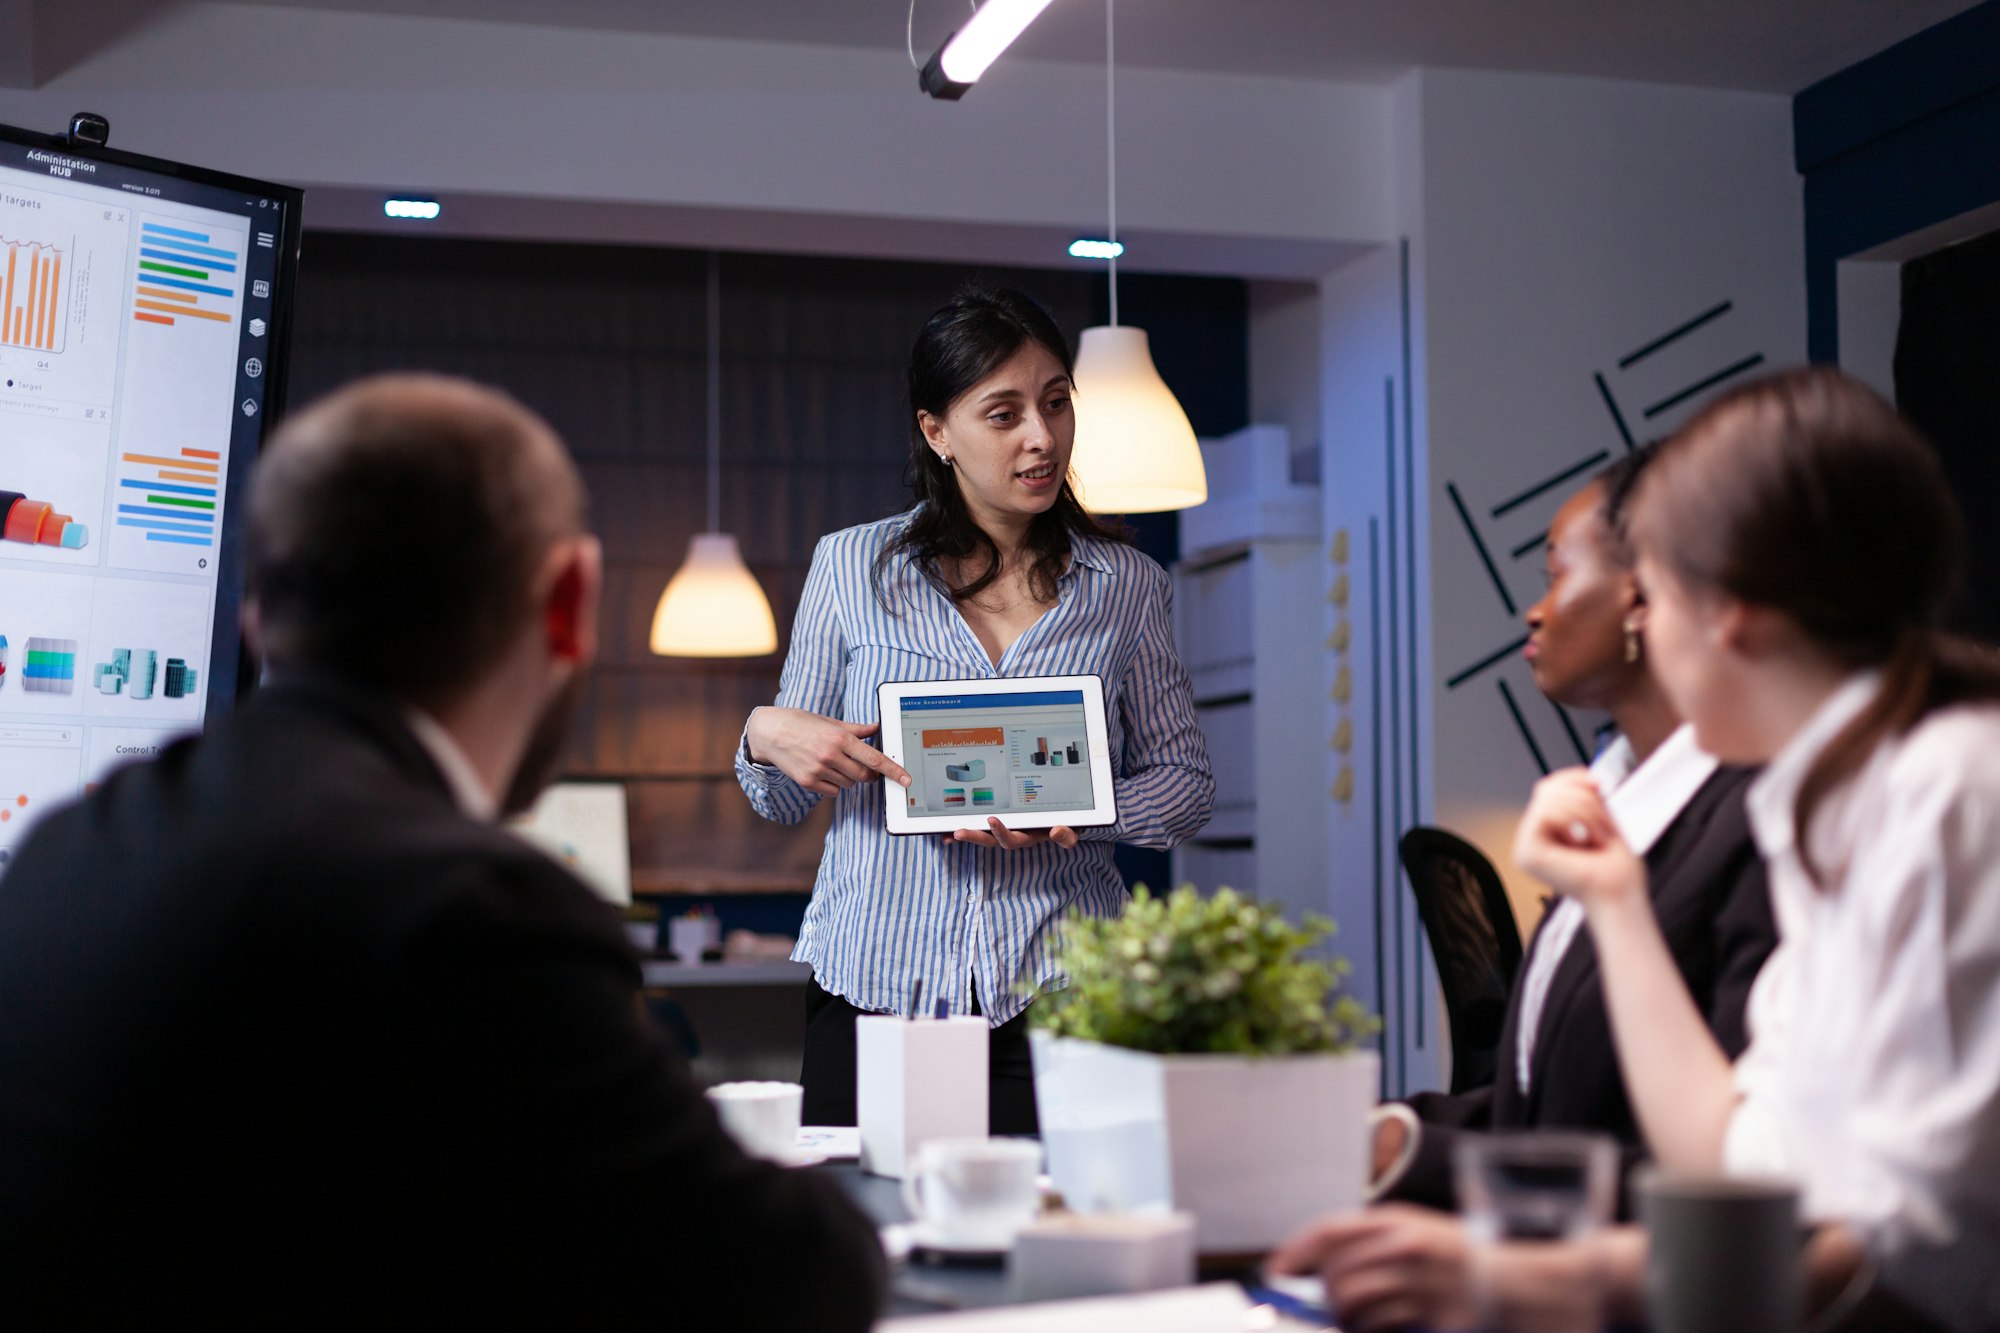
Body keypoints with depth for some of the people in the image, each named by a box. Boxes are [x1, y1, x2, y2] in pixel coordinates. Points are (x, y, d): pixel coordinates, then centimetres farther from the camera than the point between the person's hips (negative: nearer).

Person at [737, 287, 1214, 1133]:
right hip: (874, 991, 0)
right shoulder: (851, 567, 5)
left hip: (1060, 995, 0)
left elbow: (1186, 783, 9)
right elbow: (783, 801, 11)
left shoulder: (1129, 588, 6)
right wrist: (766, 736, -12)